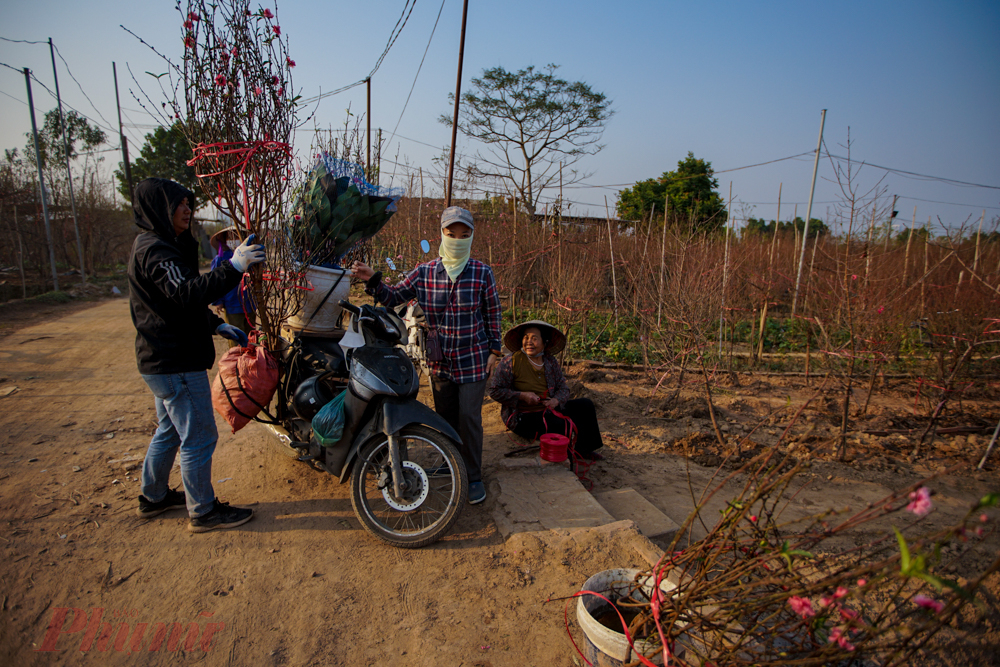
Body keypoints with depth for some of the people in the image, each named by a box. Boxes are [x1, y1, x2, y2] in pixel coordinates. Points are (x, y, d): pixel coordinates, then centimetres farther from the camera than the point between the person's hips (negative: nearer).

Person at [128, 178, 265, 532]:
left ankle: (153, 496, 38)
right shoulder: (155, 250, -18)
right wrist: (234, 267, -42)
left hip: (162, 360, 11)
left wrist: (217, 325, 15)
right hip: (176, 363, -11)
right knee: (199, 437, -1)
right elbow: (187, 293, -35)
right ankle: (203, 512, 11)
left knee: (169, 432, 23)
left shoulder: (153, 246, 16)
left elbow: (178, 299, 22)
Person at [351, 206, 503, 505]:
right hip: (439, 360, 3)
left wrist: (494, 350, 0)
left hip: (474, 360, -2)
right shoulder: (424, 273, -2)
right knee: (445, 418, 15)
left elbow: (493, 313, 1)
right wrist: (372, 280, -14)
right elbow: (393, 297, 3)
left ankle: (473, 476, 15)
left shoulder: (482, 273, -6)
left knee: (469, 418, -1)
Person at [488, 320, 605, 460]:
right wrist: (522, 396, -23)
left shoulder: (550, 361, 3)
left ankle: (584, 450, 14)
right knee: (561, 426, -27)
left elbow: (563, 387, 8)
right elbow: (495, 391, -13)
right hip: (523, 417, -7)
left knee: (585, 405, 3)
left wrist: (556, 400, -15)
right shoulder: (510, 362, -14)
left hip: (548, 410, 7)